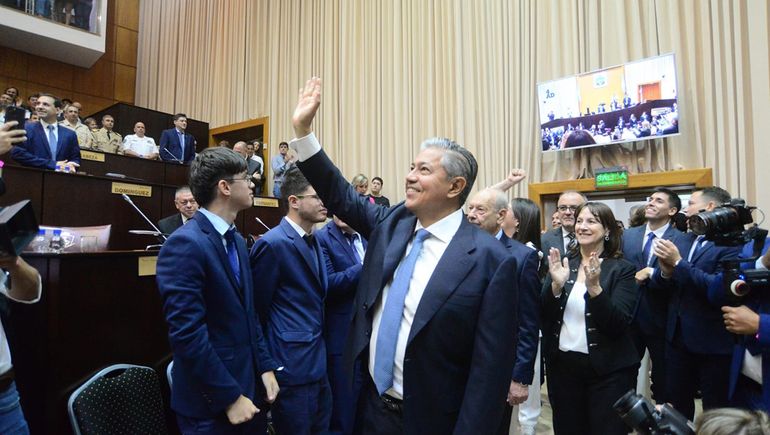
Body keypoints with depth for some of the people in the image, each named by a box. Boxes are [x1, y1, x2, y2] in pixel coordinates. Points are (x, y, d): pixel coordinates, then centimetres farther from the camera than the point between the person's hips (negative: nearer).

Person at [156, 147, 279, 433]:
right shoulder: (185, 243, -19)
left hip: (249, 387, 8)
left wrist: (266, 367, 6)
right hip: (211, 402, -8)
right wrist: (230, 397, -19)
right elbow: (187, 332, -23)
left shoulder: (236, 239, 9)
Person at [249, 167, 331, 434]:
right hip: (292, 363, -8)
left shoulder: (312, 241, 10)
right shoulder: (273, 243, -17)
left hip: (318, 361, 8)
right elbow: (258, 307, -12)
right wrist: (269, 365, -5)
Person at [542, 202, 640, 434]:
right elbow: (543, 317, -2)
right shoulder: (561, 263, 2)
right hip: (562, 365, 3)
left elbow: (618, 325, -15)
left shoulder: (622, 269, -6)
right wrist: (556, 285, -19)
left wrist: (594, 287, -27)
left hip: (608, 370, -3)